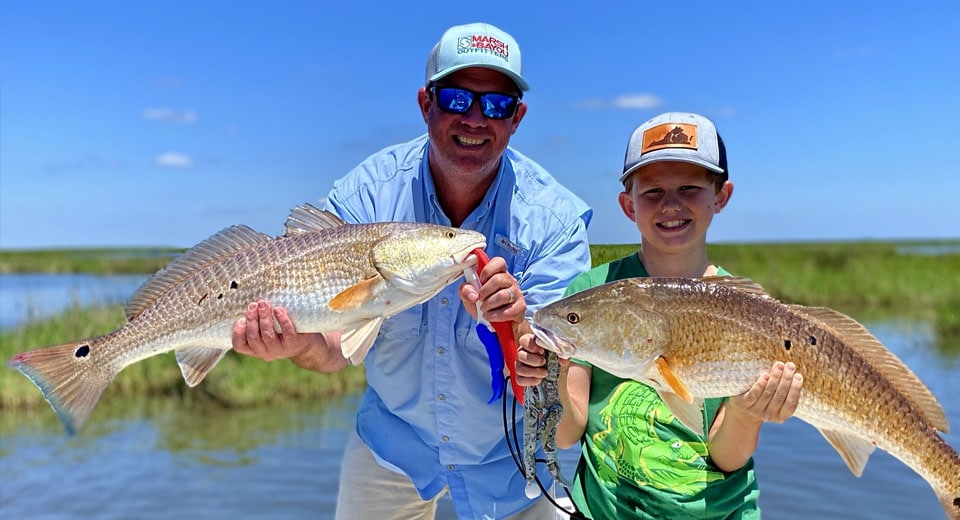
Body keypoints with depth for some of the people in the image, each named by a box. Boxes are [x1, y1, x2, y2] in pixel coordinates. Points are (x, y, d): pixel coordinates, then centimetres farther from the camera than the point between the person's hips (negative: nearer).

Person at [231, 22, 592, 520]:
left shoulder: (554, 218, -21)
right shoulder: (364, 194, -17)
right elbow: (337, 347, -20)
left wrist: (510, 325, -45)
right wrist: (302, 344, -43)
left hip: (508, 449, -1)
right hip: (393, 439, 1)